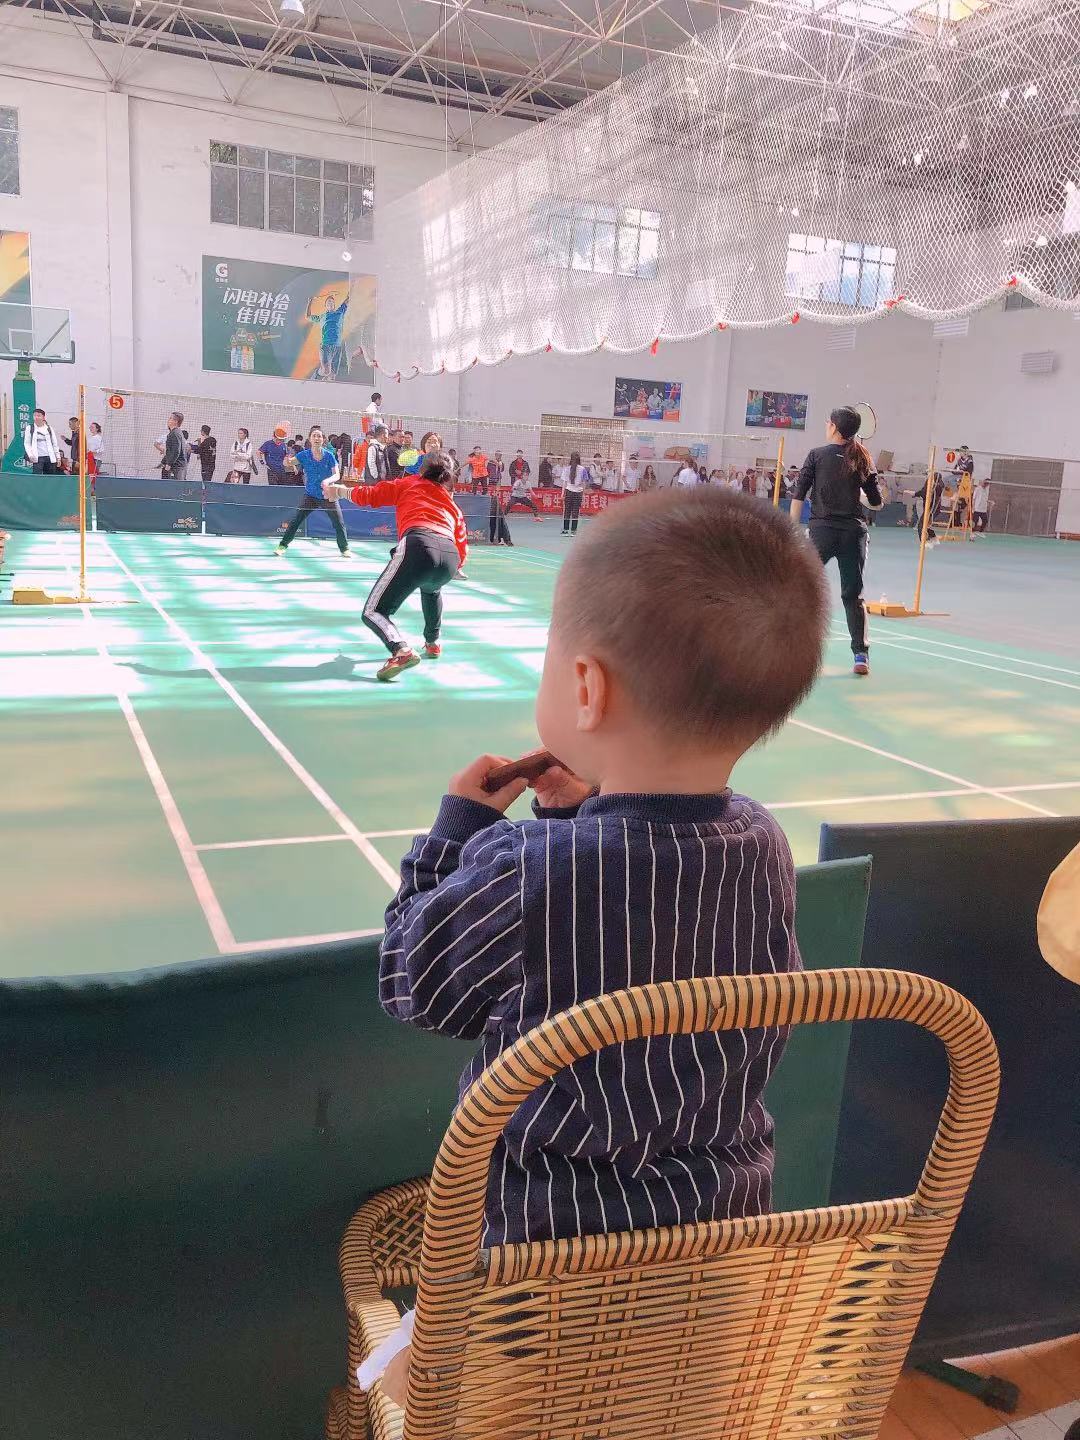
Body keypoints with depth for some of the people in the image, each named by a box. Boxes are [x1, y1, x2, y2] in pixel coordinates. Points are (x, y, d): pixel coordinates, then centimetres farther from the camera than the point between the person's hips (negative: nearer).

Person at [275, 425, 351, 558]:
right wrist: (288, 463, -37)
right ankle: (282, 545, 6)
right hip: (310, 495, 0)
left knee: (339, 524, 2)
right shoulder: (304, 455, -7)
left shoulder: (329, 455, -9)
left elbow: (336, 475, -13)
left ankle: (345, 548, 21)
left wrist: (328, 480, -34)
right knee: (295, 521, -4)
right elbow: (288, 463, -12)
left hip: (328, 496, 0)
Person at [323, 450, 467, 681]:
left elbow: (368, 495, 21)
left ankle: (402, 650, -28)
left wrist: (340, 490, 39)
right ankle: (433, 643, 44)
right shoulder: (452, 504, 34)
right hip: (450, 556, 5)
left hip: (418, 545, -5)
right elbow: (462, 551, 28)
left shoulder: (409, 484, 26)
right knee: (431, 588, 42)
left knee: (373, 612, 0)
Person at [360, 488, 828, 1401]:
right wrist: (587, 816, 3)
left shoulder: (518, 874, -31)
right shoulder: (763, 848, -13)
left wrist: (458, 825, -3)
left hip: (549, 1237, -5)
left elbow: (413, 988, -10)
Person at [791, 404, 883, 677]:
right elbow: (876, 503, 11)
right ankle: (861, 656, 6)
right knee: (853, 595, 9)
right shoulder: (863, 459, 8)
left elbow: (798, 497, -4)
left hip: (823, 529, -3)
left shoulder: (817, 455, 0)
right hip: (854, 531, 3)